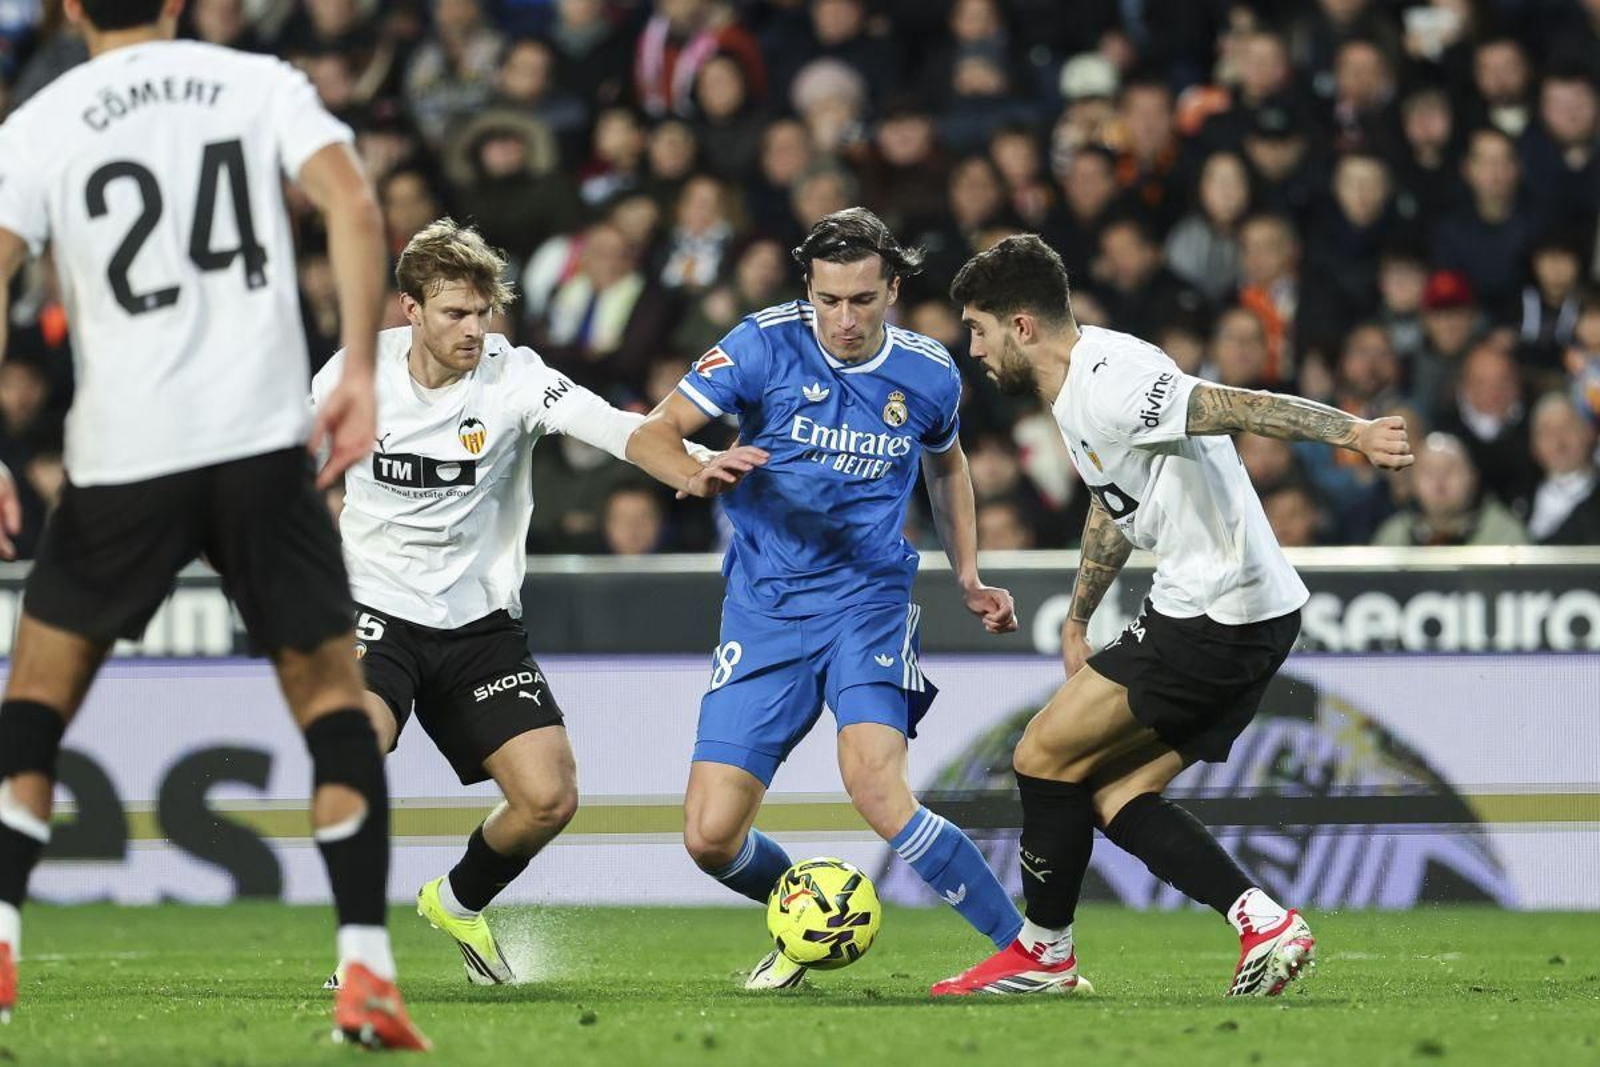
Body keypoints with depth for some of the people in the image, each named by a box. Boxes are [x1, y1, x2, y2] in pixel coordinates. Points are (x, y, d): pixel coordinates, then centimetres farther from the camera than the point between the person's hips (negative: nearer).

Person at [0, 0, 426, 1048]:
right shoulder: (263, 84, 8)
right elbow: (355, 207, -7)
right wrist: (360, 369, -7)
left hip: (123, 454, 0)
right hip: (265, 440, 0)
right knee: (331, 692, 10)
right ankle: (367, 975, -1)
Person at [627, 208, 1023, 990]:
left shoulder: (929, 374, 1)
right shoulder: (766, 344, -7)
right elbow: (651, 435, -8)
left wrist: (968, 577, 16)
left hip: (868, 602, -1)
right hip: (764, 610, 1)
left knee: (876, 789, -27)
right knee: (710, 836, -6)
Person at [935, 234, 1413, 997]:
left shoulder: (1108, 385, -18)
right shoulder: (1074, 392, 15)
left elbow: (1235, 407, -31)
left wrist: (1351, 433, -43)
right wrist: (1077, 618, 36)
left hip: (1214, 616, -10)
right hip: (1249, 619, 10)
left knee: (1047, 754, -1)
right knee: (1112, 793, 10)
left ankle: (1044, 952, 13)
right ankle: (1262, 921, 1)